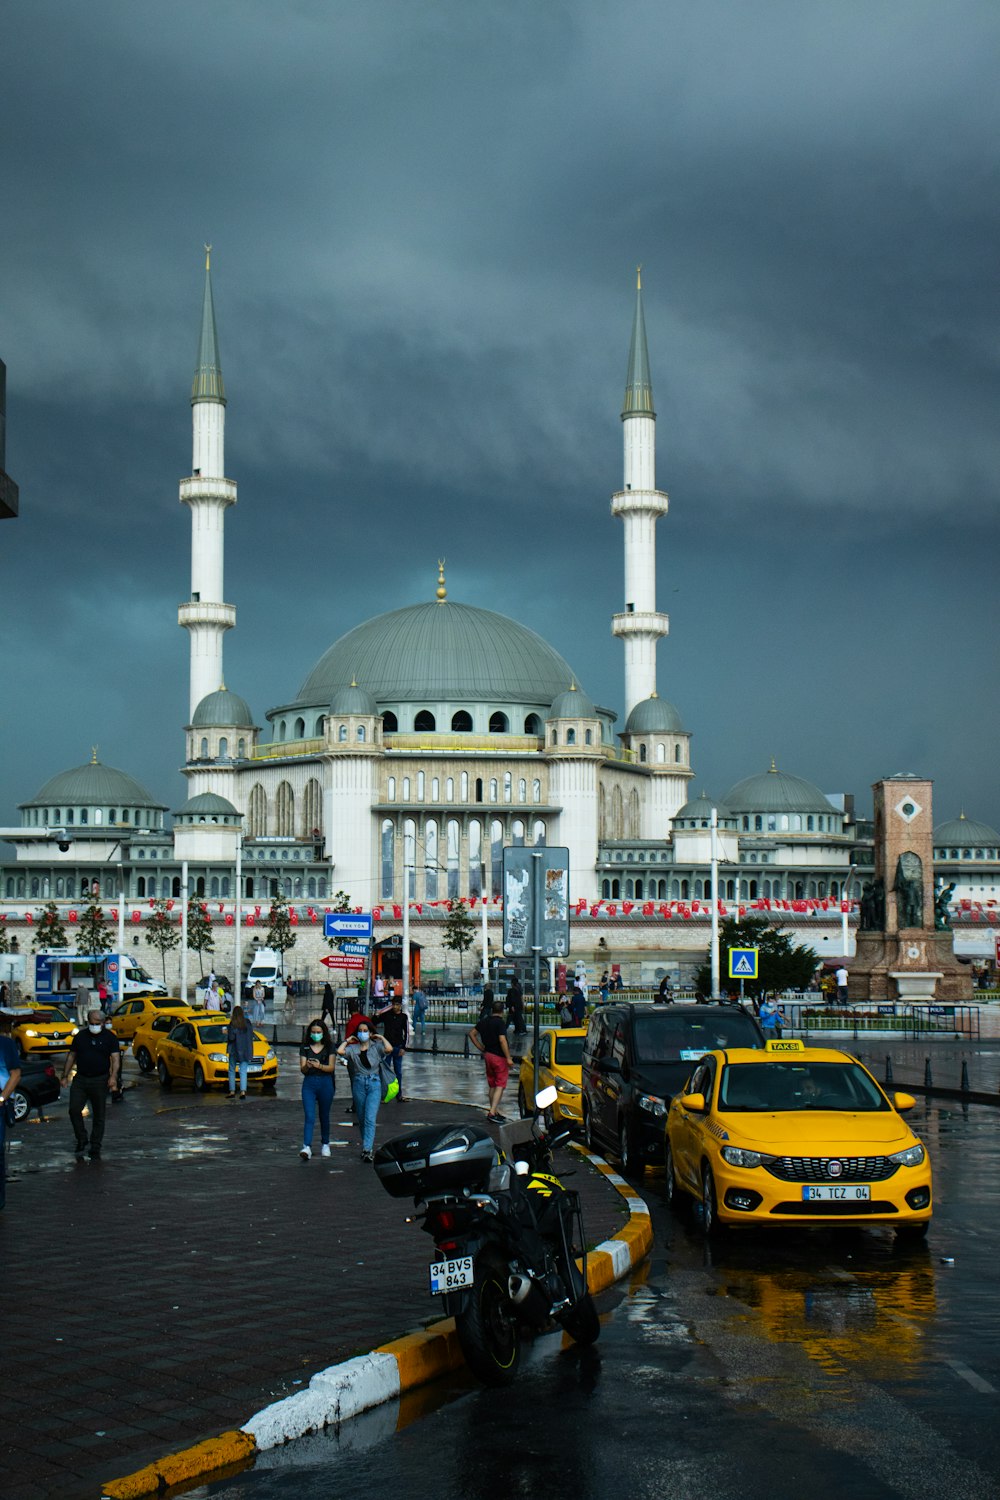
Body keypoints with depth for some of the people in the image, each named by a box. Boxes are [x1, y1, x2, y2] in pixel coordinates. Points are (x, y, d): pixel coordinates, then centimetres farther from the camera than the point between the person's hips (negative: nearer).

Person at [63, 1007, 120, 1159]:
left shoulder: (110, 1037, 2)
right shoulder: (80, 1036, 9)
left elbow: (115, 1058, -6)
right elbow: (71, 1056, 15)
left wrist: (113, 1076, -21)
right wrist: (65, 1075, 9)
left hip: (100, 1080, -2)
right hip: (80, 1079, 2)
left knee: (99, 1115, 3)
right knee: (74, 1109, -10)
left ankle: (95, 1148, 12)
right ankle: (81, 1140, 8)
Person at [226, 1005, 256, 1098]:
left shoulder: (233, 1024, -11)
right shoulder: (247, 1022, 1)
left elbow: (231, 1037, -15)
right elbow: (251, 1035, 5)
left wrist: (227, 1032, 3)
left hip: (234, 1049, -3)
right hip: (246, 1051, 3)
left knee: (232, 1071, 10)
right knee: (243, 1071, 2)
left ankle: (232, 1091, 8)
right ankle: (243, 1091, -9)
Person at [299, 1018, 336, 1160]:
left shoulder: (329, 1047, 3)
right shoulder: (305, 1047, 6)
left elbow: (331, 1067, -5)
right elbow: (302, 1069, 1)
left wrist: (319, 1066, -24)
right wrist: (307, 1066, -22)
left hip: (326, 1083, 0)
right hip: (309, 1084, 0)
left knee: (324, 1116, 11)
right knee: (309, 1116, -11)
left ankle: (325, 1145, 28)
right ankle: (306, 1147, -21)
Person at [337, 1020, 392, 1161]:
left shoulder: (376, 1046, 2)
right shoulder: (353, 1048, 5)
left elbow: (389, 1049, -15)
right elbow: (340, 1051, -12)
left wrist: (381, 1038, -2)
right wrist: (347, 1041, 1)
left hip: (374, 1083, -2)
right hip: (358, 1084, 3)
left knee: (370, 1118, -12)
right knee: (361, 1119, 10)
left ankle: (367, 1149, -17)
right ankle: (367, 1147, 24)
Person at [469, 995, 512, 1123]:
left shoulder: (484, 1021, 7)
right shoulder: (500, 1023, -16)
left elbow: (472, 1034, 14)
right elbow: (502, 1040, -24)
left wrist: (481, 1048, 15)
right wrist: (508, 1058, -20)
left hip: (488, 1055, 7)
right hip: (499, 1057, -7)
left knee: (492, 1086, 16)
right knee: (500, 1086, -5)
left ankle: (494, 1111, 22)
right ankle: (492, 1112, -14)